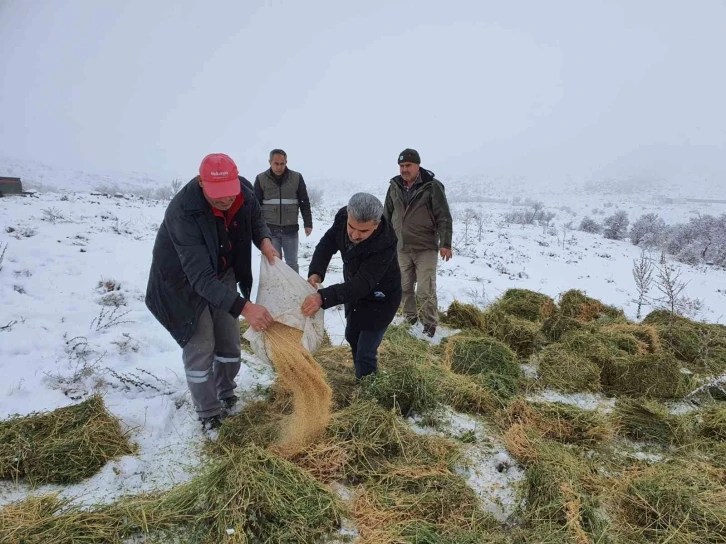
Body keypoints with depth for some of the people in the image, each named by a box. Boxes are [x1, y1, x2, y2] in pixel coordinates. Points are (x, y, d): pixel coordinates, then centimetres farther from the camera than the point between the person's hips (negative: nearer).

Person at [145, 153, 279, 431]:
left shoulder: (244, 192, -21)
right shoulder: (183, 212, -39)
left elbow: (256, 219, 4)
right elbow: (201, 278, -43)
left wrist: (264, 240, -18)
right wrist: (244, 307, -53)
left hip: (222, 274, 6)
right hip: (184, 281, -5)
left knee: (229, 341, 14)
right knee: (200, 348, -3)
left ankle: (226, 395, 38)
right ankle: (209, 416, 17)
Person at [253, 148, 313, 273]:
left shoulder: (296, 178, 0)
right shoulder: (261, 179, -1)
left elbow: (304, 202, 5)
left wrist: (308, 224, 3)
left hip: (291, 229, 0)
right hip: (270, 230, 0)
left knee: (292, 263, 10)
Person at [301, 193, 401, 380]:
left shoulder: (385, 244, -41)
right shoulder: (343, 216, -23)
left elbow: (363, 284, -45)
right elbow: (327, 244, -12)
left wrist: (323, 297, -57)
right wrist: (315, 272, -32)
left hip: (380, 299, -7)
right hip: (354, 290, 8)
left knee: (365, 354, -7)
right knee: (352, 337, 26)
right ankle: (360, 379, 50)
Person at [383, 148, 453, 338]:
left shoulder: (432, 186, -10)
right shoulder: (395, 186, 4)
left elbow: (444, 217, -10)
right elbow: (387, 215, 14)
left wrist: (445, 244, -16)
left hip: (425, 249, -5)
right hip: (401, 248, 5)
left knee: (425, 290, -4)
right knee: (404, 287, 13)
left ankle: (430, 325, 13)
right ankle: (410, 319, 30)